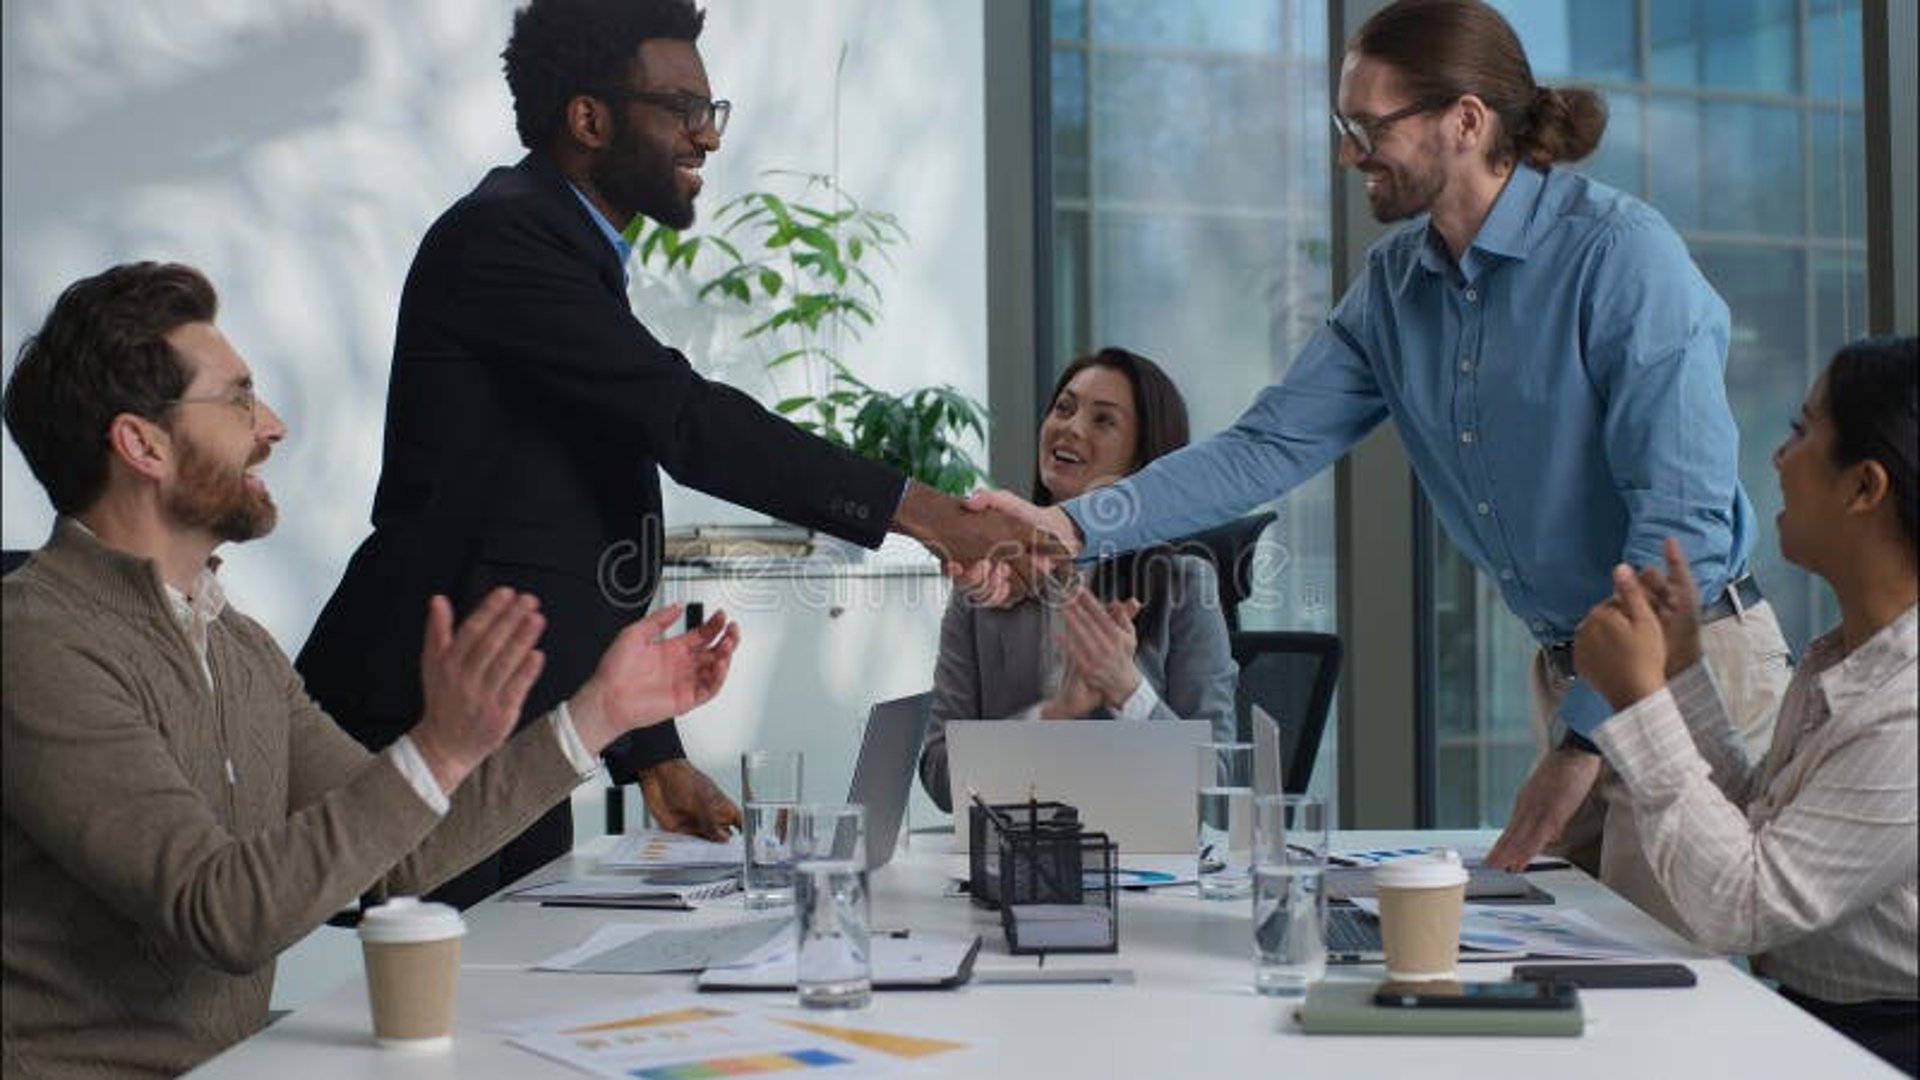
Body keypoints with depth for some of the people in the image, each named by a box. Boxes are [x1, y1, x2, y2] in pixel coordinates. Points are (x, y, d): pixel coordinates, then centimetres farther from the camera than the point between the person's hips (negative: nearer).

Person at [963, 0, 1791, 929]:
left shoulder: (1622, 252, -17)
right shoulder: (1397, 283, 5)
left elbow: (1684, 513, -20)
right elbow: (1269, 446, -1)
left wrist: (1584, 740, -21)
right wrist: (1074, 526, -14)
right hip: (1570, 670, 7)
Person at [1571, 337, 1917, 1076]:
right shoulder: (1838, 660, 8)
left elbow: (1738, 909, -20)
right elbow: (1756, 828, 13)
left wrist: (1640, 697, -18)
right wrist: (1682, 667, 8)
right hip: (1799, 1018, 8)